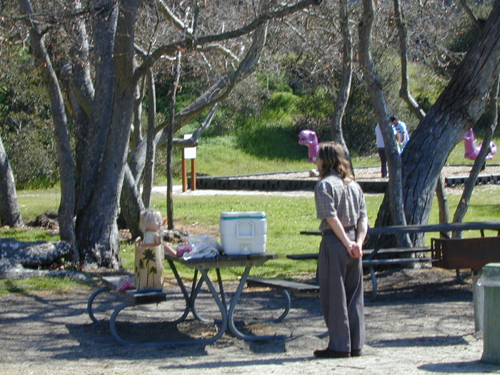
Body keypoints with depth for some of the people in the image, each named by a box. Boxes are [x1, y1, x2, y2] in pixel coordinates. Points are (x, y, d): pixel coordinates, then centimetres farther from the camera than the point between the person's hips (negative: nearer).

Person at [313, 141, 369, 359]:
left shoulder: (324, 185, -9)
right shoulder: (354, 185, 13)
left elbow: (332, 218, -17)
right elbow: (363, 218, 5)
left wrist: (347, 243, -15)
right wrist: (358, 242, -4)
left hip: (334, 243, -7)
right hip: (353, 242, 7)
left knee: (334, 295, 0)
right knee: (354, 295, 10)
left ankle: (339, 346, 2)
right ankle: (356, 344, 14)